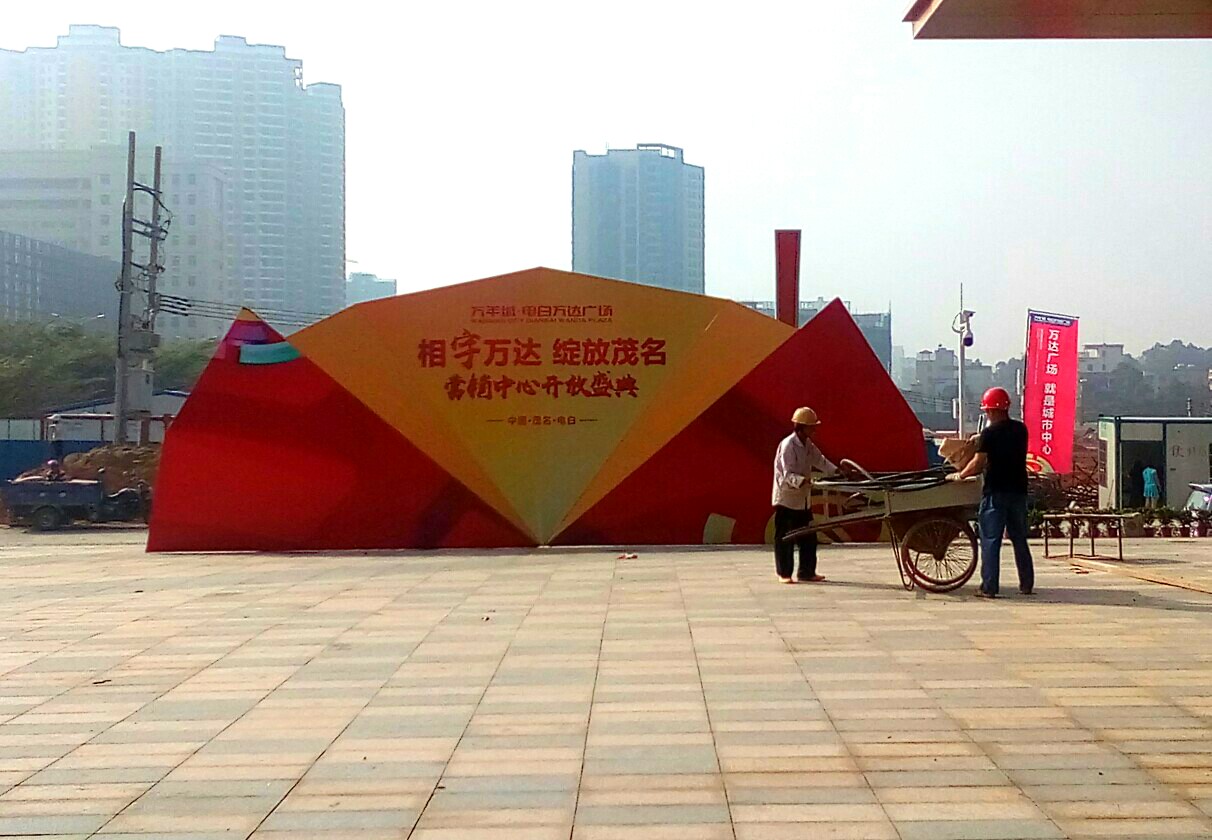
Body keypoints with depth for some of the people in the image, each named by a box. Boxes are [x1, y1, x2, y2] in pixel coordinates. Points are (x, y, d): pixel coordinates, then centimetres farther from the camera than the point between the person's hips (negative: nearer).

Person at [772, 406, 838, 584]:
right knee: (785, 537, 0)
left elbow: (820, 461, 18)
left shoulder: (807, 444, 8)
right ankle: (784, 574, 9)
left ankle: (807, 572, 18)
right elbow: (788, 474, -25)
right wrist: (802, 481, -42)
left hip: (803, 499, 9)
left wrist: (837, 471, 5)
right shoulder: (788, 445, -19)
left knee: (808, 537, 10)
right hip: (786, 498, -9)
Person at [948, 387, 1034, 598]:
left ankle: (989, 588, -4)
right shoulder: (1020, 429, 7)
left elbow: (979, 463, -14)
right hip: (1018, 490, 6)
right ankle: (1027, 584, 18)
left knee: (990, 541, -2)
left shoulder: (990, 433, -12)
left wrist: (960, 475, 1)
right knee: (1019, 539, 15)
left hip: (996, 492, -6)